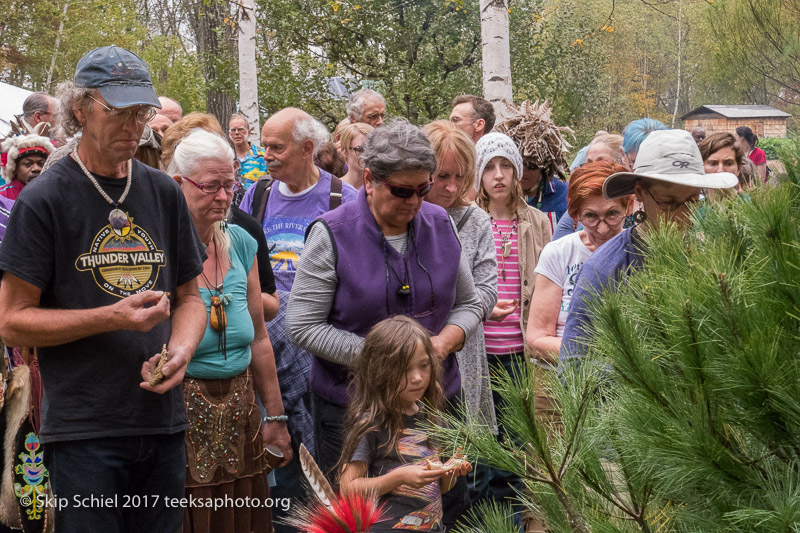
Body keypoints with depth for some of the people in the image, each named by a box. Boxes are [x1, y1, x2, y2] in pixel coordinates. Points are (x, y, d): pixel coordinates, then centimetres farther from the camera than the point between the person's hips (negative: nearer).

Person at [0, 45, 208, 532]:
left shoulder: (164, 193, 10)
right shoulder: (44, 199, -5)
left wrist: (182, 350, -5)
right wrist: (112, 317, -18)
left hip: (163, 419, 5)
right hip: (84, 430, -5)